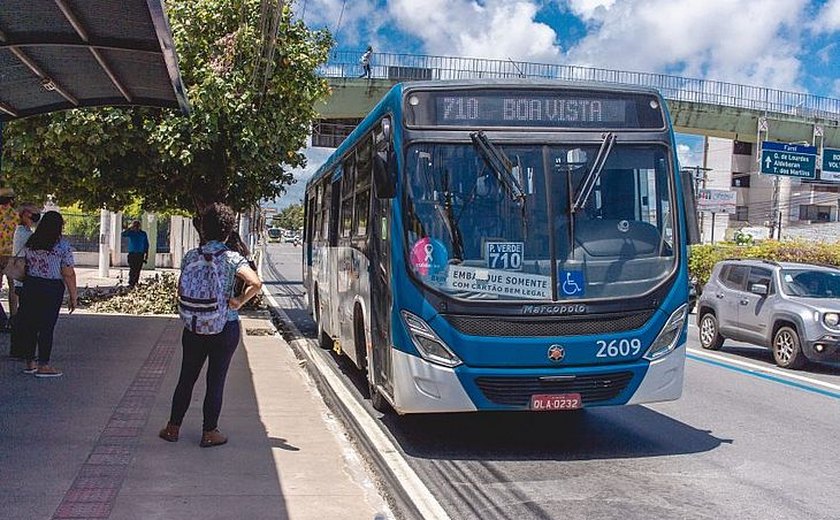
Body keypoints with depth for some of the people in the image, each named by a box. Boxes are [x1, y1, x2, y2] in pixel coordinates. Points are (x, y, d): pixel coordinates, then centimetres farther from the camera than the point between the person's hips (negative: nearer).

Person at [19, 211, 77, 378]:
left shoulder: (30, 242, 7)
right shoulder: (63, 245, -9)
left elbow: (25, 265, 11)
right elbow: (68, 274, -10)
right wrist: (73, 297, -4)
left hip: (30, 286, 5)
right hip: (52, 289, -5)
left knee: (29, 324, 12)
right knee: (47, 327, -1)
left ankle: (30, 362, 19)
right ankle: (43, 366, 2)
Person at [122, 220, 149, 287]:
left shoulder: (143, 234, 9)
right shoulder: (130, 233, 5)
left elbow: (146, 244, 12)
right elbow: (123, 235, -14)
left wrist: (146, 254, 7)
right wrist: (130, 228, -18)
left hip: (140, 254, 1)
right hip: (132, 253, -1)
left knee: (138, 270, 1)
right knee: (132, 269, -10)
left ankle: (135, 283, 7)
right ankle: (130, 283, -13)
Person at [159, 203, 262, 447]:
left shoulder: (191, 256, 0)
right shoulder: (232, 259, -10)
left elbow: (181, 289, 4)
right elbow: (256, 283, -23)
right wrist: (239, 302, -10)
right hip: (225, 327, -3)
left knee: (186, 377, 15)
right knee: (216, 380, 7)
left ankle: (173, 427, 23)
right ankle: (209, 432, 14)